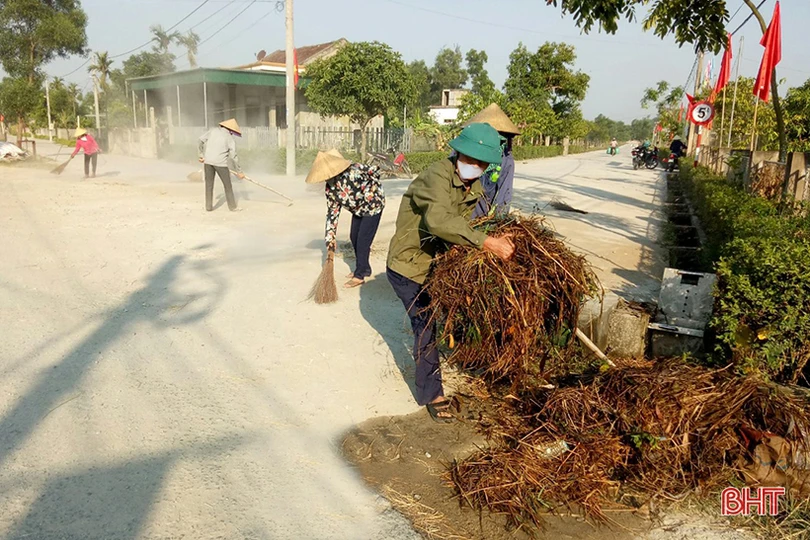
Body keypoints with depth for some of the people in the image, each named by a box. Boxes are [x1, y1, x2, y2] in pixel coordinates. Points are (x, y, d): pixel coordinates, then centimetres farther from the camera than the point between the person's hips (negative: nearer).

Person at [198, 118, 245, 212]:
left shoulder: (214, 130, 10)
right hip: (220, 163, -4)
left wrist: (202, 154, 18)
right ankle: (232, 206, 15)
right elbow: (234, 156, -5)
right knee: (227, 185, 10)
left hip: (207, 161, 4)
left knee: (209, 184, 14)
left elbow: (201, 140, 8)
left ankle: (208, 206, 17)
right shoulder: (230, 139, -2)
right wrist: (239, 171, 1)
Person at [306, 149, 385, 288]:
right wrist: (330, 237, -6)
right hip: (358, 209, 7)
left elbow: (375, 173, -19)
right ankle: (364, 268, 30)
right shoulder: (330, 188, -11)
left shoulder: (353, 171, -33)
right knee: (354, 238, 12)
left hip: (373, 205, -7)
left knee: (363, 240, -7)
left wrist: (370, 192, -18)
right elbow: (332, 212, -5)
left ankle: (359, 276, 2)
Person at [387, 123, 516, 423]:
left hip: (435, 261, 8)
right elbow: (438, 221, -45)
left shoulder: (475, 188, 2)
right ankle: (432, 395, 9)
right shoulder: (438, 176, -28)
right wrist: (486, 243, -49)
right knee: (425, 327, -5)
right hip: (407, 265, -8)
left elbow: (462, 224, 0)